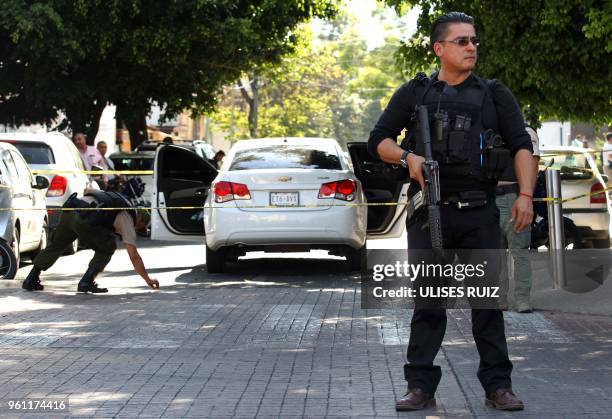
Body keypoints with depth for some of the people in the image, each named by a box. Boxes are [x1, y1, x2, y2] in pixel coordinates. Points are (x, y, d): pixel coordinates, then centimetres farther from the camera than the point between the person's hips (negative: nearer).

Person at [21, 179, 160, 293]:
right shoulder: (128, 220, 12)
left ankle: (31, 280, 30)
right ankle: (86, 282, 5)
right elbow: (134, 256, 7)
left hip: (68, 211, 7)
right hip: (85, 220, -7)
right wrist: (148, 280, 11)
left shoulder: (115, 195, 32)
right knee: (107, 248, 13)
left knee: (56, 246, 24)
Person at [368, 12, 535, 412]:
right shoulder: (415, 93, 10)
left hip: (480, 213, 1)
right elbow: (379, 140, 10)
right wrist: (407, 157, -11)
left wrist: (525, 194, -10)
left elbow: (521, 145, 4)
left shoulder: (494, 94, 11)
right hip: (430, 212, -1)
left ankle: (498, 385, 8)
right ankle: (421, 387, 4)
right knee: (427, 300, 0)